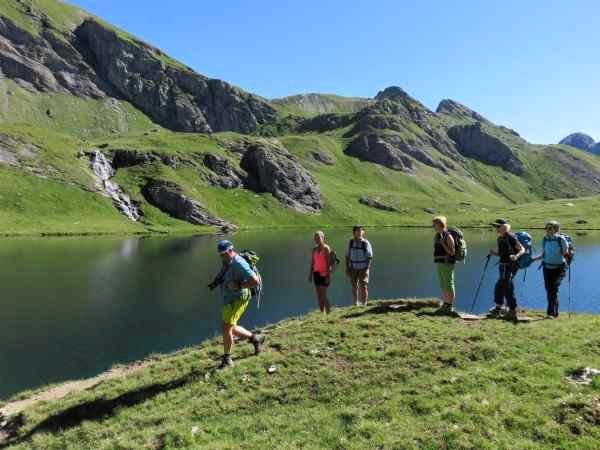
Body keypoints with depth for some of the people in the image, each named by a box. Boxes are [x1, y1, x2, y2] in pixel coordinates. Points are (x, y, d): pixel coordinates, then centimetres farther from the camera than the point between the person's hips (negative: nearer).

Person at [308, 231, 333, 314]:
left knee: (323, 295, -9)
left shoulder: (326, 248, -8)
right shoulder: (314, 249, 11)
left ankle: (328, 313, 1)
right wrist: (310, 274, 12)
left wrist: (328, 275, -15)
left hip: (324, 273, -6)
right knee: (319, 296, 7)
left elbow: (329, 263, -11)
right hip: (316, 273, 6)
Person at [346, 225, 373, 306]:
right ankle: (355, 304, 16)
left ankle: (364, 305, 5)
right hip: (353, 269, 3)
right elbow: (347, 256, 6)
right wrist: (347, 268, -1)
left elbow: (370, 257, -9)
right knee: (354, 287, 6)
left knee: (363, 287, -5)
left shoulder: (366, 243, -10)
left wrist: (367, 269, -17)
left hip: (363, 269, -3)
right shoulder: (351, 242, 0)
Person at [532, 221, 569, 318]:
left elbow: (566, 254, -8)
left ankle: (552, 312, -9)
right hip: (547, 267, 5)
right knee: (548, 289, 6)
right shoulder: (545, 239, 3)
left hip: (559, 268, -5)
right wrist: (533, 259, 1)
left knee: (554, 289, -14)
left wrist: (568, 254, -29)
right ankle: (554, 312, 19)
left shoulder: (561, 239, -11)